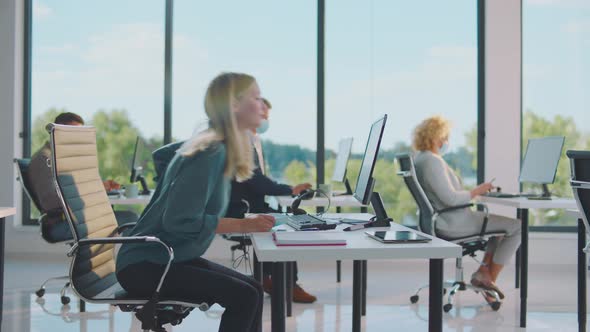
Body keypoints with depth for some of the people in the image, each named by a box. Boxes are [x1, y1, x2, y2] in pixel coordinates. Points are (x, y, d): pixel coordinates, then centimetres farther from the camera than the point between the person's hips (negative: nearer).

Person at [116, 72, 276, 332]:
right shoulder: (211, 153, -21)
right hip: (144, 265, -9)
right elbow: (180, 221, -26)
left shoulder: (214, 148, 8)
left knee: (253, 289, 1)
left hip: (170, 258, 9)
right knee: (243, 297, -19)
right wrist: (243, 225, -22)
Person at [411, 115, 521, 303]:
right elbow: (451, 199, -27)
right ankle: (489, 280, 6)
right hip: (453, 223, -11)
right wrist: (477, 191, -13)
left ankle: (483, 271, 16)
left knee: (503, 223, 24)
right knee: (516, 227, -3)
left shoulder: (420, 158, 10)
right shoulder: (432, 161, -22)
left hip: (446, 220, 11)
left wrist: (474, 191, 11)